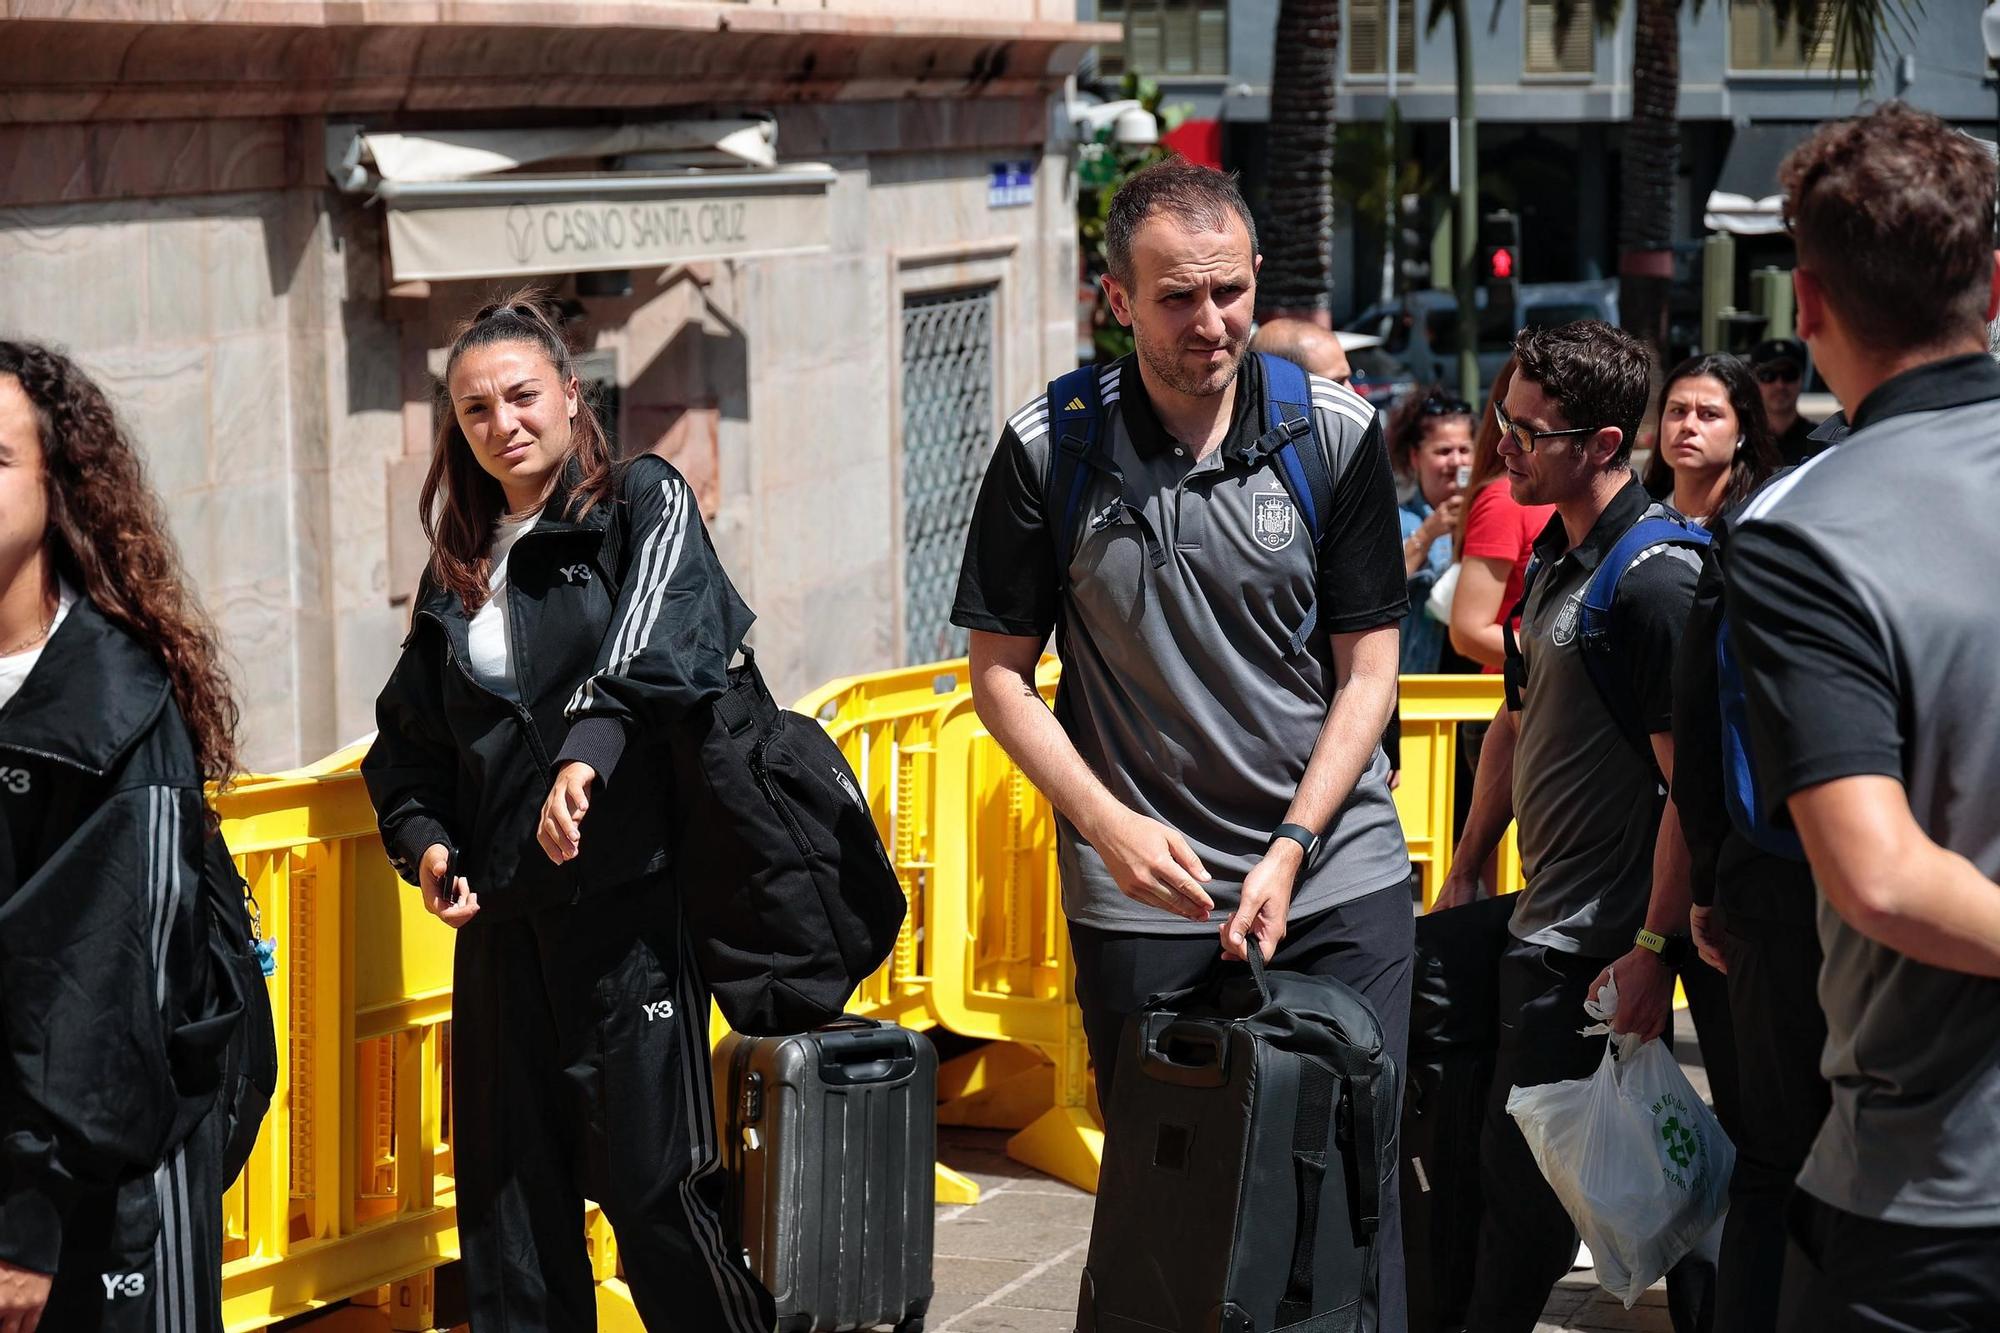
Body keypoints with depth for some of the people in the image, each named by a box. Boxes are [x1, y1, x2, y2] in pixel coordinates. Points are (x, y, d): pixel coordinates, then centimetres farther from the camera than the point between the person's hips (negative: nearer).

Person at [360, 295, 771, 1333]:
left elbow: (652, 633, -21)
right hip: (500, 915, 6)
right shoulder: (458, 566, 16)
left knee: (651, 1178, -6)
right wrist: (422, 836, 1)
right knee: (505, 1179, 8)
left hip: (626, 895, -6)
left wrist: (590, 747, -38)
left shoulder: (644, 502, 0)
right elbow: (409, 732, 21)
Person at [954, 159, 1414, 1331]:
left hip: (1338, 877, 0)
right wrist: (1112, 824, -11)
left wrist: (1290, 849, -9)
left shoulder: (1337, 434, -1)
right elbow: (1001, 670, 2)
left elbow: (1369, 666, 1)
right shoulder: (1049, 450, -3)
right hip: (1141, 896, 0)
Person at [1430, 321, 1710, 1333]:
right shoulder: (1556, 559, 12)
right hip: (1547, 924, 9)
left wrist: (1655, 951, -22)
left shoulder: (1653, 582, -18)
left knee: (1522, 1174, -2)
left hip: (1596, 945, -9)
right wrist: (1463, 874, 22)